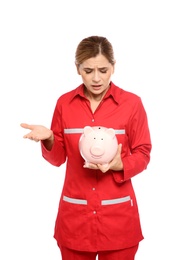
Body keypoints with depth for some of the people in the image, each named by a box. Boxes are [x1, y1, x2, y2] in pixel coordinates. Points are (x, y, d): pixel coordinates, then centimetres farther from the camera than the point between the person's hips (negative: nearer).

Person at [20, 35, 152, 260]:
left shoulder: (132, 103, -6)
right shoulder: (64, 103, -1)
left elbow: (142, 155, 0)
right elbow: (58, 158, 4)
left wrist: (120, 165, -20)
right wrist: (49, 140, -16)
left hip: (118, 214, -1)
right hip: (75, 215, 2)